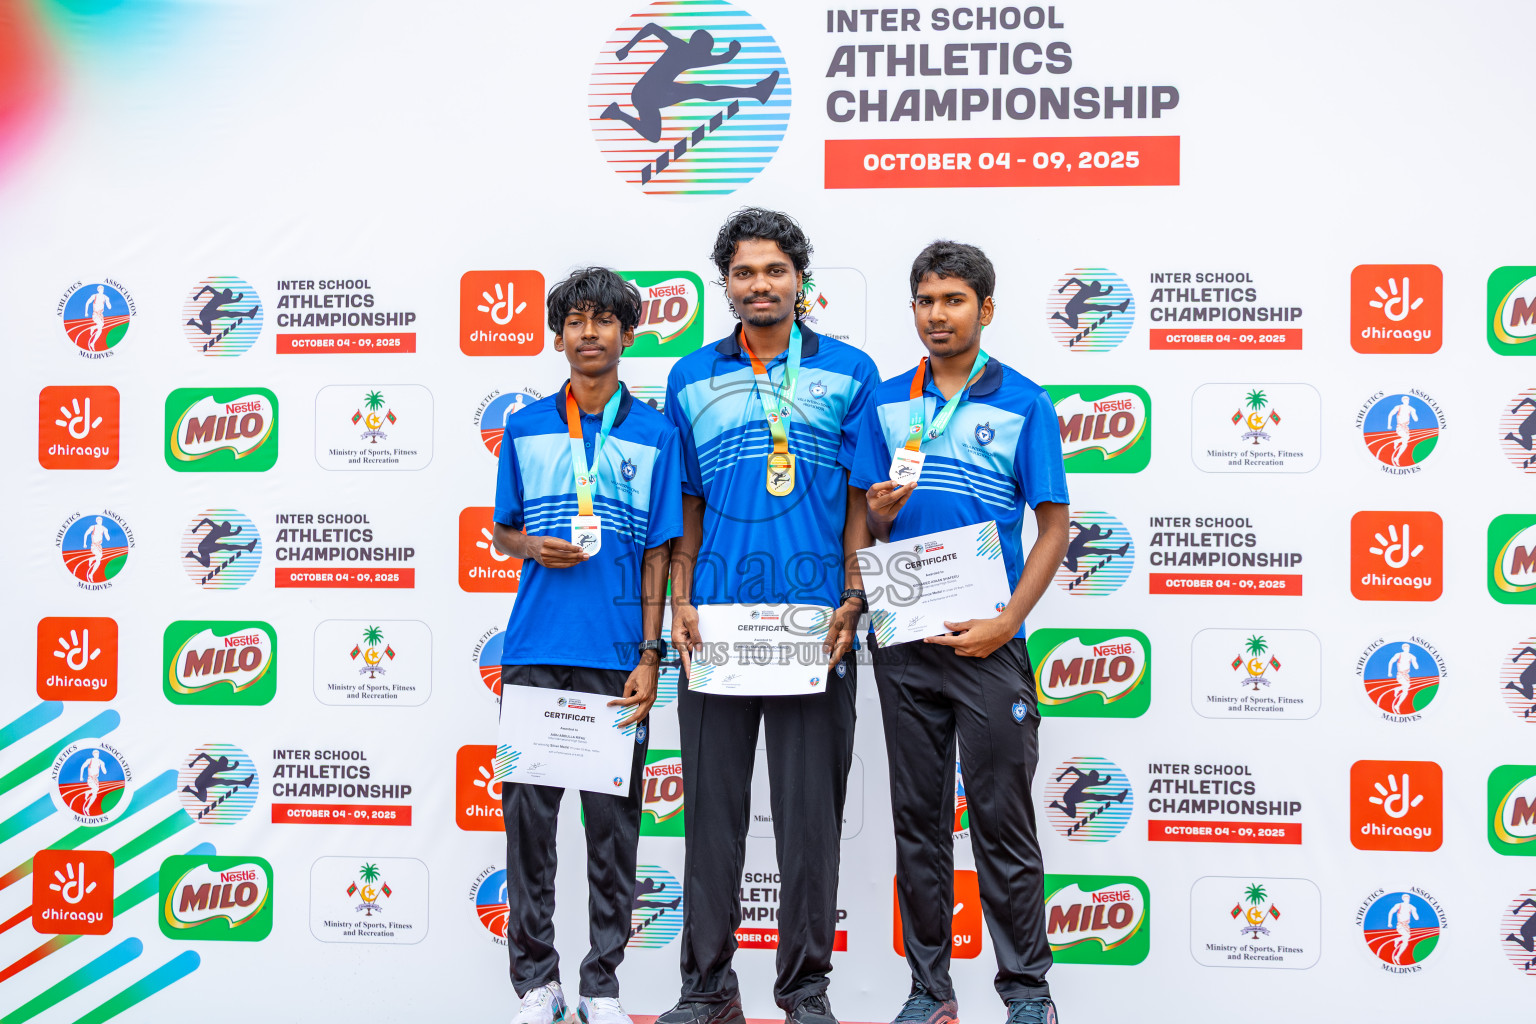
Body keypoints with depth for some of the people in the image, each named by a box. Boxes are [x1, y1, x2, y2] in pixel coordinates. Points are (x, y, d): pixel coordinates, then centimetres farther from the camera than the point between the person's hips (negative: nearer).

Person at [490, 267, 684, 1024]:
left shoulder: (654, 435, 6)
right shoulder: (525, 429, 10)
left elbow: (658, 555, 5)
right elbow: (500, 533, 16)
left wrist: (649, 657, -2)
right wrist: (535, 548, -7)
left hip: (616, 656, -1)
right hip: (535, 651, 1)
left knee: (613, 820, 3)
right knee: (528, 814, 2)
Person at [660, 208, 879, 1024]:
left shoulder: (848, 371, 6)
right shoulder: (690, 379, 13)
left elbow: (861, 500, 4)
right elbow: (685, 505, 14)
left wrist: (851, 603, -6)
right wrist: (679, 602, 3)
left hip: (813, 621, -2)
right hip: (715, 620, 2)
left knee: (810, 805, 2)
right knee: (712, 803, 6)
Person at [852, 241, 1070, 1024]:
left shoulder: (1024, 403, 0)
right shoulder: (885, 403, 10)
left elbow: (1053, 526, -2)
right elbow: (863, 523, 12)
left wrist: (1006, 621, -13)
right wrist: (879, 513, -13)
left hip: (986, 638, -3)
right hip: (903, 640, 3)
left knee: (1002, 819, 0)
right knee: (917, 819, 9)